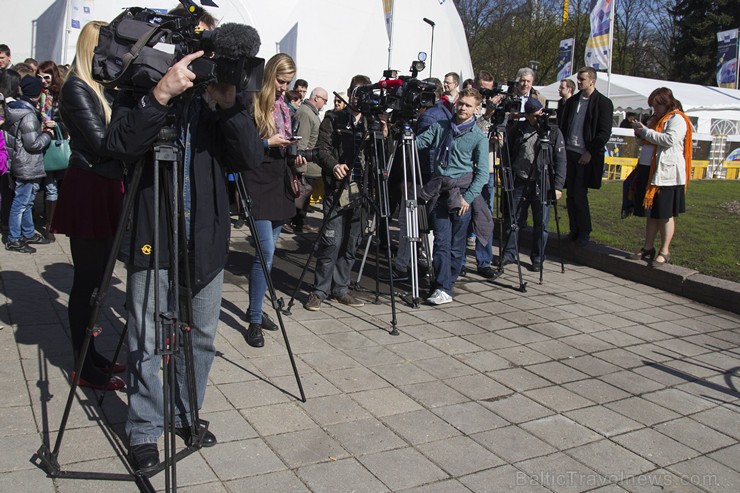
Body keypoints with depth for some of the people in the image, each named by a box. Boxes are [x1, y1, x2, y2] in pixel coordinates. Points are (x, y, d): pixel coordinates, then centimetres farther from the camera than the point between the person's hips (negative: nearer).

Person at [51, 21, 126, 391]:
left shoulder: (104, 88, 14)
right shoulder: (76, 88, -10)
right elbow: (101, 143, -18)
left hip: (107, 189, 8)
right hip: (87, 191, -8)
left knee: (97, 279, 13)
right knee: (86, 282, -1)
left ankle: (93, 356, 25)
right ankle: (84, 368, 10)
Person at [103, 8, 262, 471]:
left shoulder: (222, 97, 7)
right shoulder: (139, 92, 0)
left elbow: (251, 155, -6)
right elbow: (122, 143, -19)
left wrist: (228, 102, -18)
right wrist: (160, 94, -30)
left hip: (206, 239, 3)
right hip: (152, 238, -3)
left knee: (201, 337, 13)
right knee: (146, 341, 3)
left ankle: (187, 416, 33)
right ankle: (145, 430, 21)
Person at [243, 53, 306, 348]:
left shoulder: (282, 105, 14)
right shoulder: (252, 104, -8)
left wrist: (293, 156, 5)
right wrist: (267, 142, -17)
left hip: (279, 183, 8)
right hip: (258, 183, -8)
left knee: (268, 251, 11)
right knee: (266, 251, -13)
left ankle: (256, 309, 23)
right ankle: (255, 321, -4)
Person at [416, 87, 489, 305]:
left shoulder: (479, 137, 3)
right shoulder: (440, 127, 13)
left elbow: (482, 173, -1)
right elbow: (418, 142, 8)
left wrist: (468, 197, -11)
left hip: (462, 194, -2)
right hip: (439, 191, 2)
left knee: (456, 244, 2)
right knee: (441, 241, -4)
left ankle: (447, 286, 11)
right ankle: (443, 289, -4)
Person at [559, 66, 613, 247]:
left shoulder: (603, 103, -4)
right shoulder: (572, 101, 13)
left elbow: (604, 133, -8)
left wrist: (590, 153, -13)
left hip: (587, 156, -5)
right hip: (569, 153, 5)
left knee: (579, 195, -7)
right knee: (571, 195, 7)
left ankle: (584, 233, 6)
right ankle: (574, 230, 17)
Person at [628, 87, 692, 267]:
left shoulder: (677, 119, -7)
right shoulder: (656, 118, 19)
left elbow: (670, 139, -22)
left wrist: (645, 132, -15)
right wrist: (640, 132, 6)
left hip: (667, 173, -8)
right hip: (649, 170, 8)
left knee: (665, 214, -1)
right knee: (651, 212, 12)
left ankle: (664, 252, 6)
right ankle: (648, 248, 19)